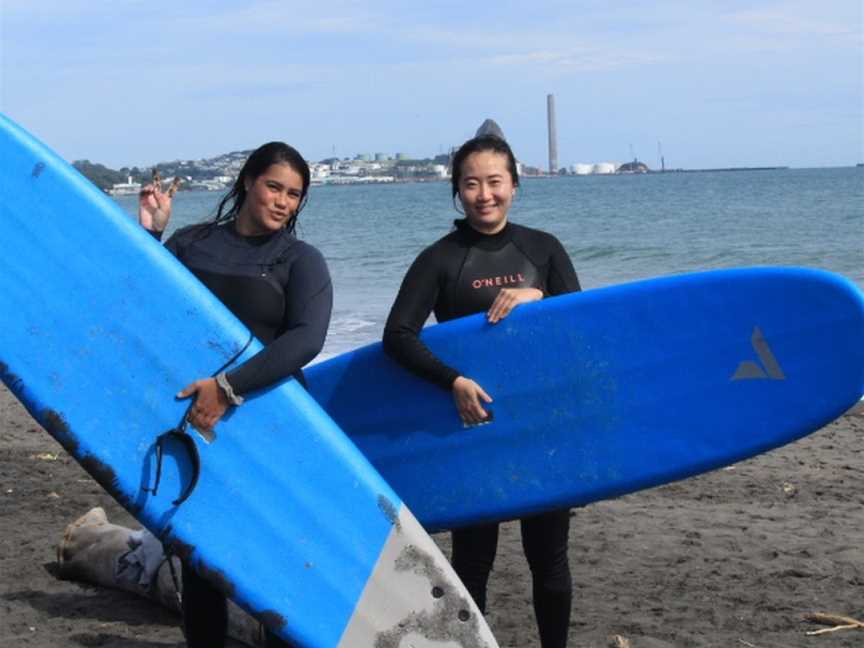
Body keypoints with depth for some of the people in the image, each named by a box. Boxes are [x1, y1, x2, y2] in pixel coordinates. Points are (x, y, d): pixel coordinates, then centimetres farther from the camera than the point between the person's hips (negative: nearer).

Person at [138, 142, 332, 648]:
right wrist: (149, 235, -4)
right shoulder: (190, 243, 7)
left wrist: (228, 388, -28)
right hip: (190, 421, 3)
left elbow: (306, 339, -18)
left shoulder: (300, 261, -2)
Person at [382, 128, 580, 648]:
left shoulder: (543, 249, 5)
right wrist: (454, 381, -25)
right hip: (473, 424, -2)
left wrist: (537, 296, -17)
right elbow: (397, 337, -13)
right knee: (473, 557, 4)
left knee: (549, 556, 9)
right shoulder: (440, 259, -4)